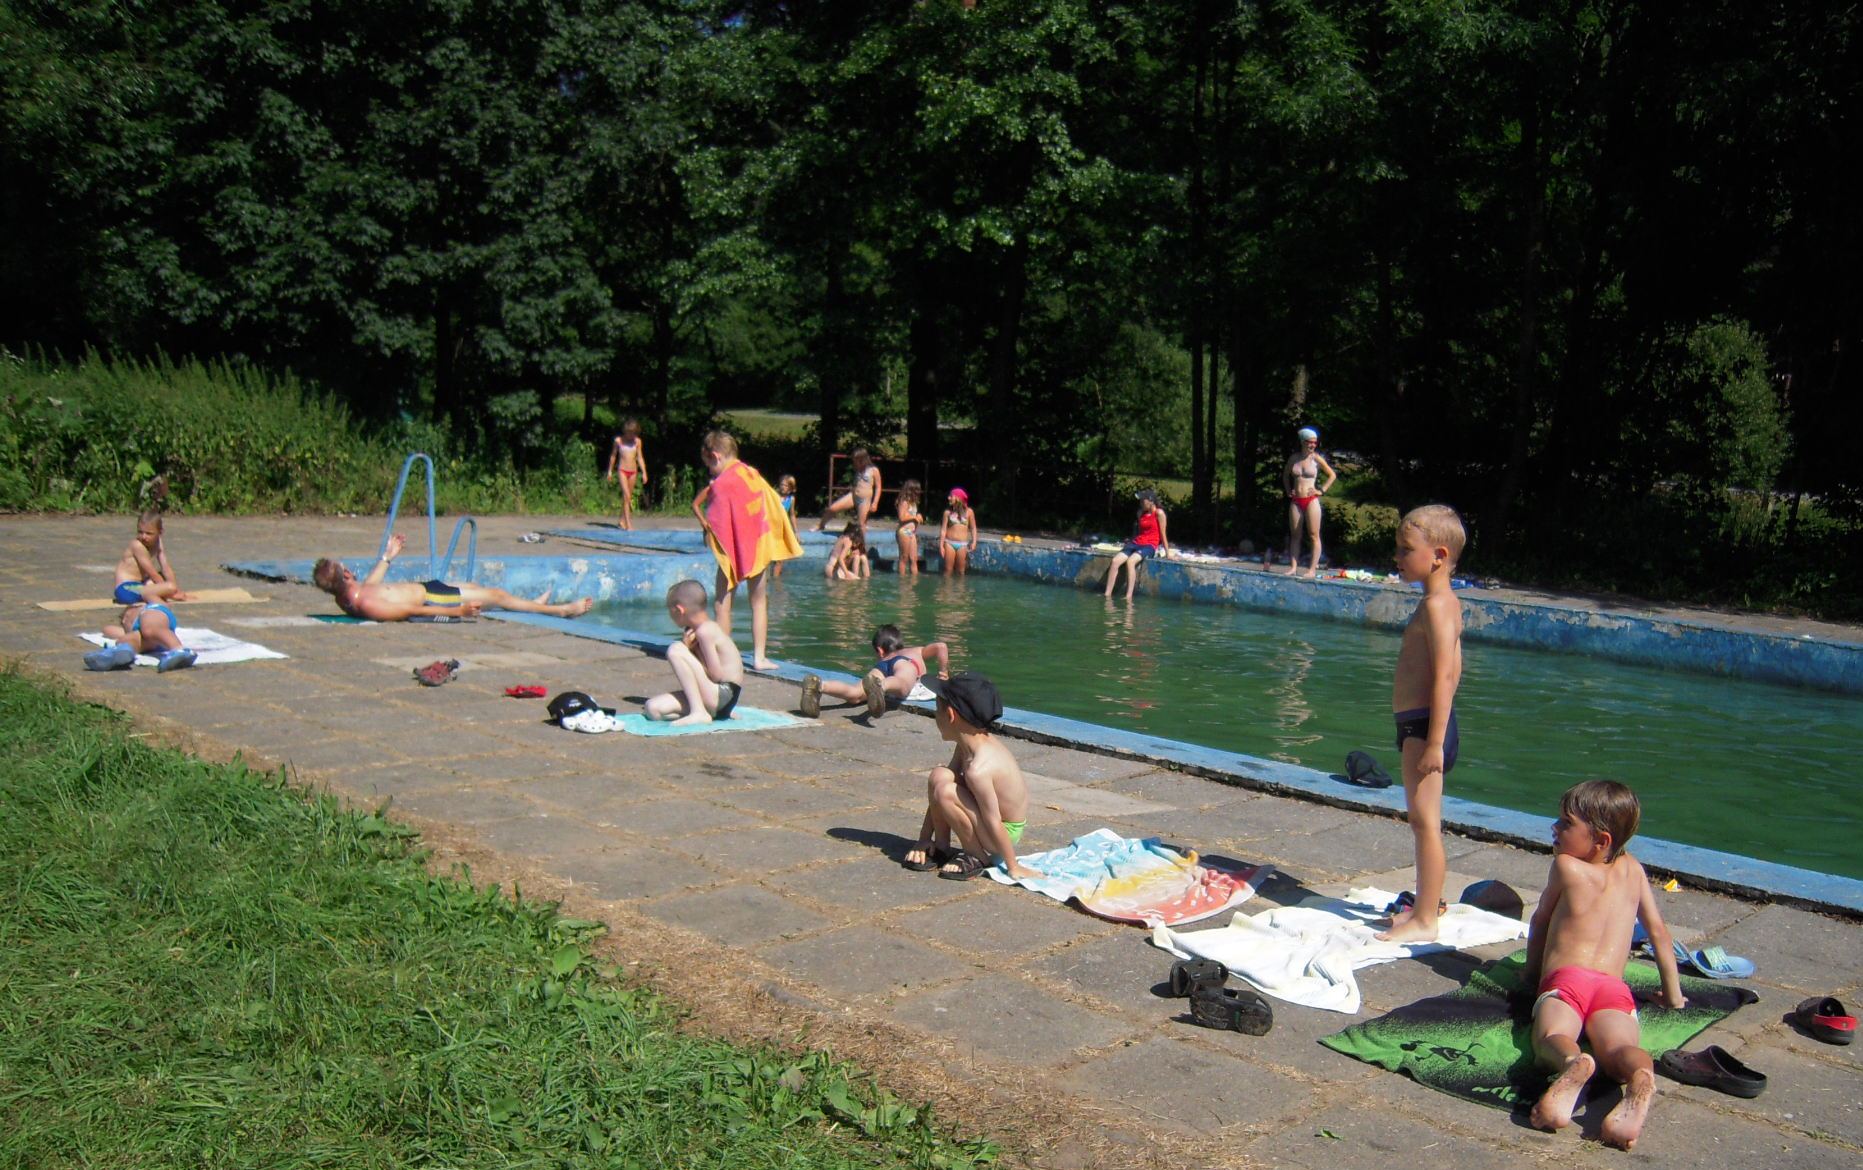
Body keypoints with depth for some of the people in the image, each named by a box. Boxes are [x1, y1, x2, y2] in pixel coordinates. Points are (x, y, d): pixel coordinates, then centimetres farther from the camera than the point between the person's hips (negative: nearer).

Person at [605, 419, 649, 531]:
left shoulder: (637, 441, 1)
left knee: (628, 497, 9)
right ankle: (628, 523, -17)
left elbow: (640, 457, 5)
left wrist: (644, 472, -2)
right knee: (626, 496, -13)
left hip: (633, 471, 3)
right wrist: (610, 471, 11)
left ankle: (623, 520, 23)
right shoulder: (618, 440, -4)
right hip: (622, 470, -3)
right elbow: (613, 455, 7)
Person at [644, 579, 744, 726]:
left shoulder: (704, 631, -15)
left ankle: (699, 712, -18)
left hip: (723, 695, -10)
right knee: (653, 708, 1)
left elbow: (716, 675, -20)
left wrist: (687, 648, -8)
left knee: (675, 650, -19)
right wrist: (688, 647, -6)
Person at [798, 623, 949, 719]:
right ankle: (880, 686, -74)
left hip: (881, 667, 2)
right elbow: (941, 646, 31)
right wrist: (943, 672, 42)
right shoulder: (917, 651, 42)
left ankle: (819, 685, -54)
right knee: (901, 685, -39)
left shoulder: (883, 660, 44)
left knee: (855, 692, -27)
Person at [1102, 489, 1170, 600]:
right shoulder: (1140, 513, 16)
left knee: (1130, 561, -35)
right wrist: (1130, 541, 21)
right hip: (1136, 543, 6)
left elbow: (1163, 534, -2)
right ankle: (1107, 594, -22)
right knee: (1115, 560, -20)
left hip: (1150, 546, -6)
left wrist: (1167, 553, -1)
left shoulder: (1159, 513, -3)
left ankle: (1129, 597, -39)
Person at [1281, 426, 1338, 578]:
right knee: (1295, 535, 6)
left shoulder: (1316, 459, -2)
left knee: (1313, 536, -4)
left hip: (1311, 501, -4)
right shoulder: (1294, 459, 7)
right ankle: (1293, 567, 9)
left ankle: (1313, 569, -4)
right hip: (1296, 501, 4)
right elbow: (1285, 475, 24)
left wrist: (1321, 490, -2)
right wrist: (1288, 490, 13)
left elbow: (1332, 475, 5)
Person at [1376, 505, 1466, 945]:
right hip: (1421, 724, 11)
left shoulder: (1435, 604, -17)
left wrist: (1435, 741, -25)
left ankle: (1425, 921, -1)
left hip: (1424, 724, -11)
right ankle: (1425, 904, 30)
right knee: (1422, 818, 19)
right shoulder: (1444, 602, 15)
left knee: (1424, 819, -6)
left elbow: (1444, 676, -23)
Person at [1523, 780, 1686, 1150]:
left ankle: (1573, 1064, -60)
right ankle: (1641, 1079, -57)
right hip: (1615, 987, 3)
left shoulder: (1565, 866, 15)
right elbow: (1657, 929, 32)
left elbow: (1540, 922, 27)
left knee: (1550, 1039, -25)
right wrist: (1673, 993, 41)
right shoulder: (1632, 870, 26)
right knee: (1619, 1048, -21)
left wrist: (1533, 972, 43)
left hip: (1563, 979, -3)